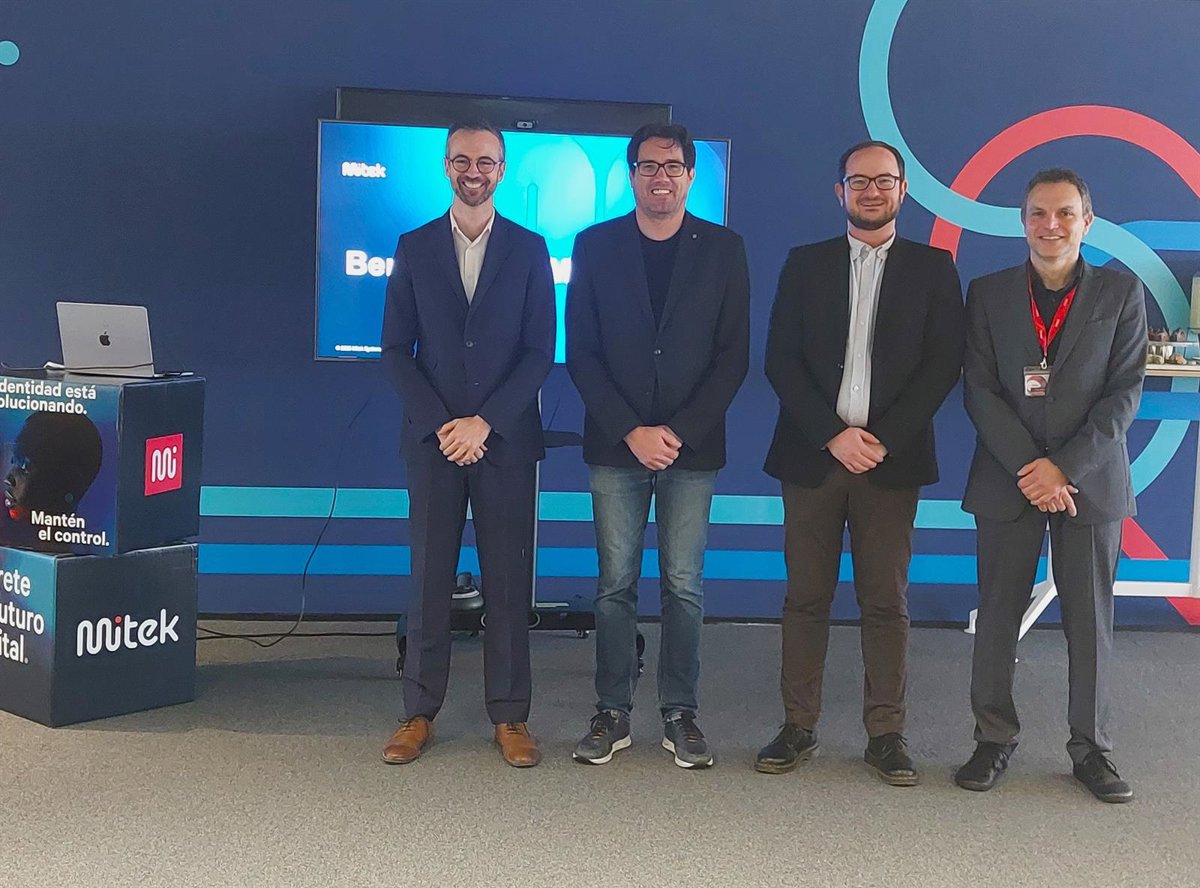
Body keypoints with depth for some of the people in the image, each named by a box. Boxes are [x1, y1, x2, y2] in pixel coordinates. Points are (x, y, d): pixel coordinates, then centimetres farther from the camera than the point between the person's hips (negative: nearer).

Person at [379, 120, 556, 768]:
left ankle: (509, 717, 10)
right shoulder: (415, 248, 8)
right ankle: (420, 712, 13)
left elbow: (540, 351, 0)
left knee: (508, 580, 2)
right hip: (433, 438, 1)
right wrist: (441, 423, -8)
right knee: (430, 577, 4)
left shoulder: (529, 250, 6)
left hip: (506, 439, -1)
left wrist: (484, 422, -11)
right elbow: (396, 349, 4)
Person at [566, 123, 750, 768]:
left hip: (692, 447, 0)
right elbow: (581, 352, 0)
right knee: (615, 584, 3)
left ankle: (680, 714, 11)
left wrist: (680, 432, -9)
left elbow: (733, 357, 1)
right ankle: (612, 713, 12)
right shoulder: (595, 246, 4)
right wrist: (631, 431, -9)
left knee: (684, 586, 3)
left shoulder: (722, 249, 4)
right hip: (616, 447, 0)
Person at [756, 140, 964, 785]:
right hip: (813, 455, 1)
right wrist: (834, 435, -9)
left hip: (892, 460, -1)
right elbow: (780, 361, 2)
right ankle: (798, 727, 12)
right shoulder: (805, 265, 10)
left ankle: (886, 734, 9)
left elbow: (943, 364, 0)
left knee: (887, 602, 2)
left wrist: (881, 438, -11)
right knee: (806, 597, 4)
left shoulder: (932, 268, 7)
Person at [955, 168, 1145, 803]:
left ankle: (1090, 748, 17)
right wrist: (1028, 467, -13)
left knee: (1090, 620, 5)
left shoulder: (1120, 293, 3)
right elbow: (980, 391, -1)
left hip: (1090, 480, 0)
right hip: (1007, 481, 1)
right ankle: (994, 739, 17)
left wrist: (1065, 466, -13)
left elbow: (1124, 393, -2)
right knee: (998, 614, 5)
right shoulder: (989, 293, 4)